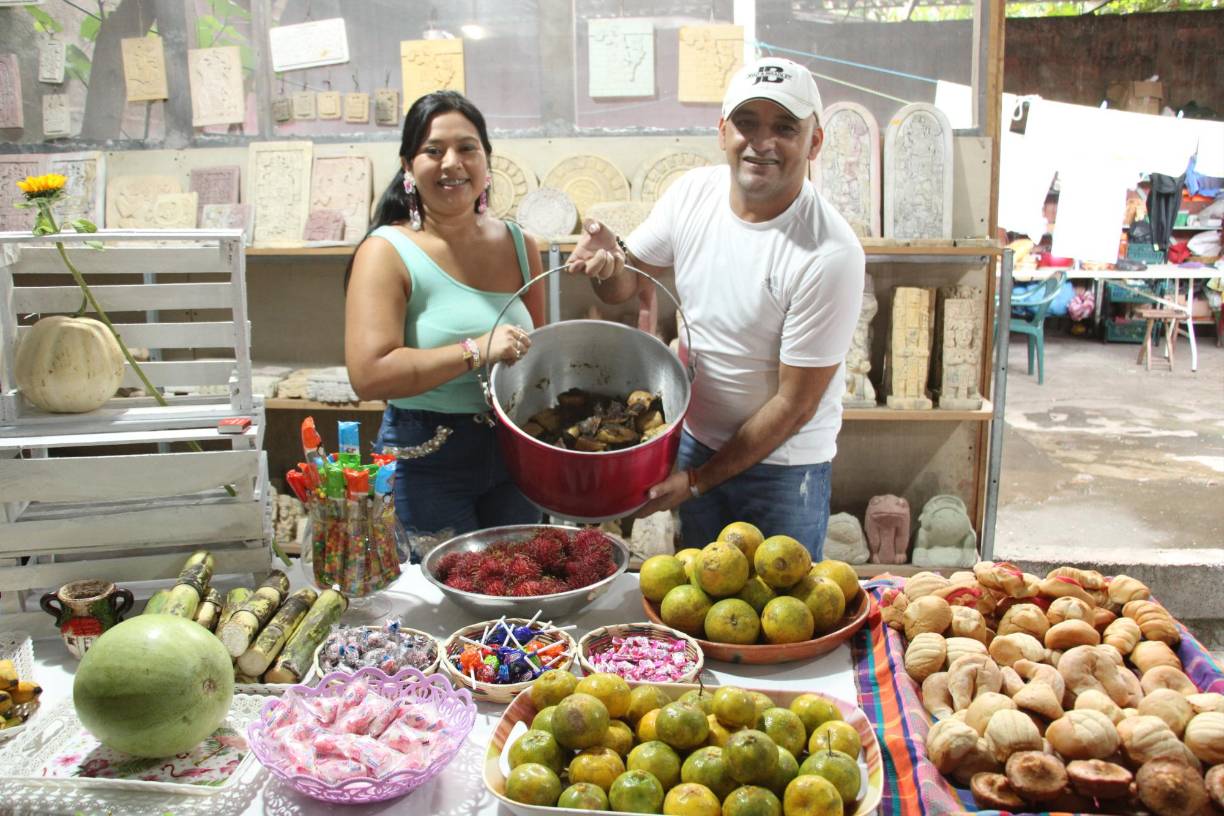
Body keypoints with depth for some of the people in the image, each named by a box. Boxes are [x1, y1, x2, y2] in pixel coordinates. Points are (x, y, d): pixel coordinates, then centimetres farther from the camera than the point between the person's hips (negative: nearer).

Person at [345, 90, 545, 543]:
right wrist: (476, 352, -26)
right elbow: (368, 375, -23)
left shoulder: (519, 245, 5)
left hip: (513, 451, 5)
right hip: (427, 460, -5)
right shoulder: (387, 252, -12)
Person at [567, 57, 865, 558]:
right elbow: (629, 282, 5)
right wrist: (608, 263, -20)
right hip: (694, 440, 5)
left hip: (783, 465, -5)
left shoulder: (830, 254, -25)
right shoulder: (693, 193, -9)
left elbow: (794, 403, -20)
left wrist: (698, 480, -16)